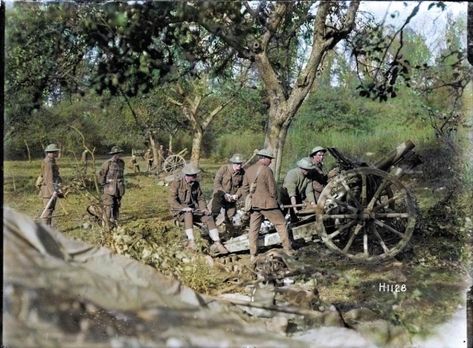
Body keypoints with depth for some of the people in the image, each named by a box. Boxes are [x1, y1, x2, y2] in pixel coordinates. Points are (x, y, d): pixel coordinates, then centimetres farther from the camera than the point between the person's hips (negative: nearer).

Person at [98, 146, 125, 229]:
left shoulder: (121, 163, 7)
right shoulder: (107, 163, -11)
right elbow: (101, 175, -7)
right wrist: (104, 185, -7)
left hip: (119, 188, 6)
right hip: (110, 188, -6)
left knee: (117, 205, 10)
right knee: (109, 206, -9)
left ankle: (115, 222, 19)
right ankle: (108, 224, -5)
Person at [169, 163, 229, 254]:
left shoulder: (196, 184, 7)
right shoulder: (176, 183, -10)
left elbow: (200, 198, 12)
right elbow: (172, 200, -17)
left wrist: (204, 208, -7)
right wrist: (184, 208, -29)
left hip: (194, 210, 5)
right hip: (180, 212, -5)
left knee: (209, 217, -18)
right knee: (188, 214, -38)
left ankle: (217, 243, -21)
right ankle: (191, 241, -44)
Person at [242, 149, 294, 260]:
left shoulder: (248, 170, 6)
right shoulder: (267, 170, -13)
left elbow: (245, 188, 10)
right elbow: (272, 188, -10)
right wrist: (274, 199, 6)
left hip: (254, 204, 6)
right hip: (268, 204, -6)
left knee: (253, 229, 9)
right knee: (281, 224, 7)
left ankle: (253, 255, 10)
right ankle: (288, 249, 9)